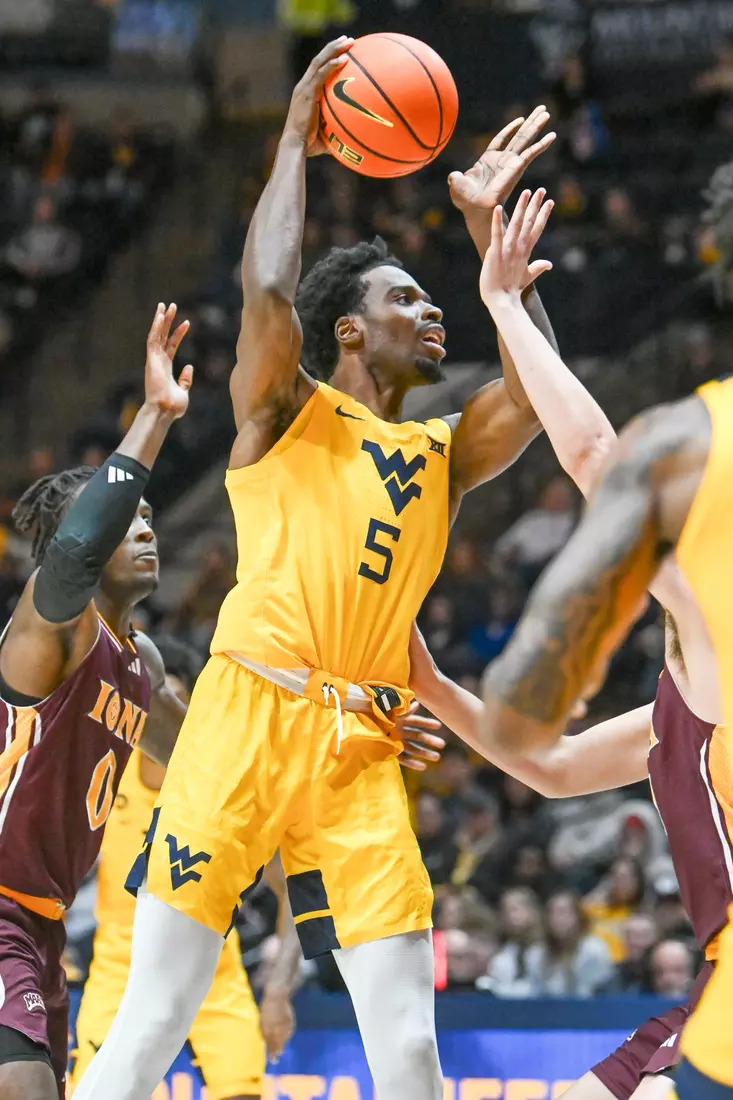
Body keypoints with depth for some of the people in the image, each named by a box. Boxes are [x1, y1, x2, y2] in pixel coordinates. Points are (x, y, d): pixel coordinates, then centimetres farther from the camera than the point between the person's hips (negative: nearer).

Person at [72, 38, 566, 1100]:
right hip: (248, 721, -4)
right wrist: (295, 143, -2)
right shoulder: (284, 408, 7)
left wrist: (486, 224, 7)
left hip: (361, 757, 4)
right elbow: (268, 292, -12)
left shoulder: (442, 454, 20)